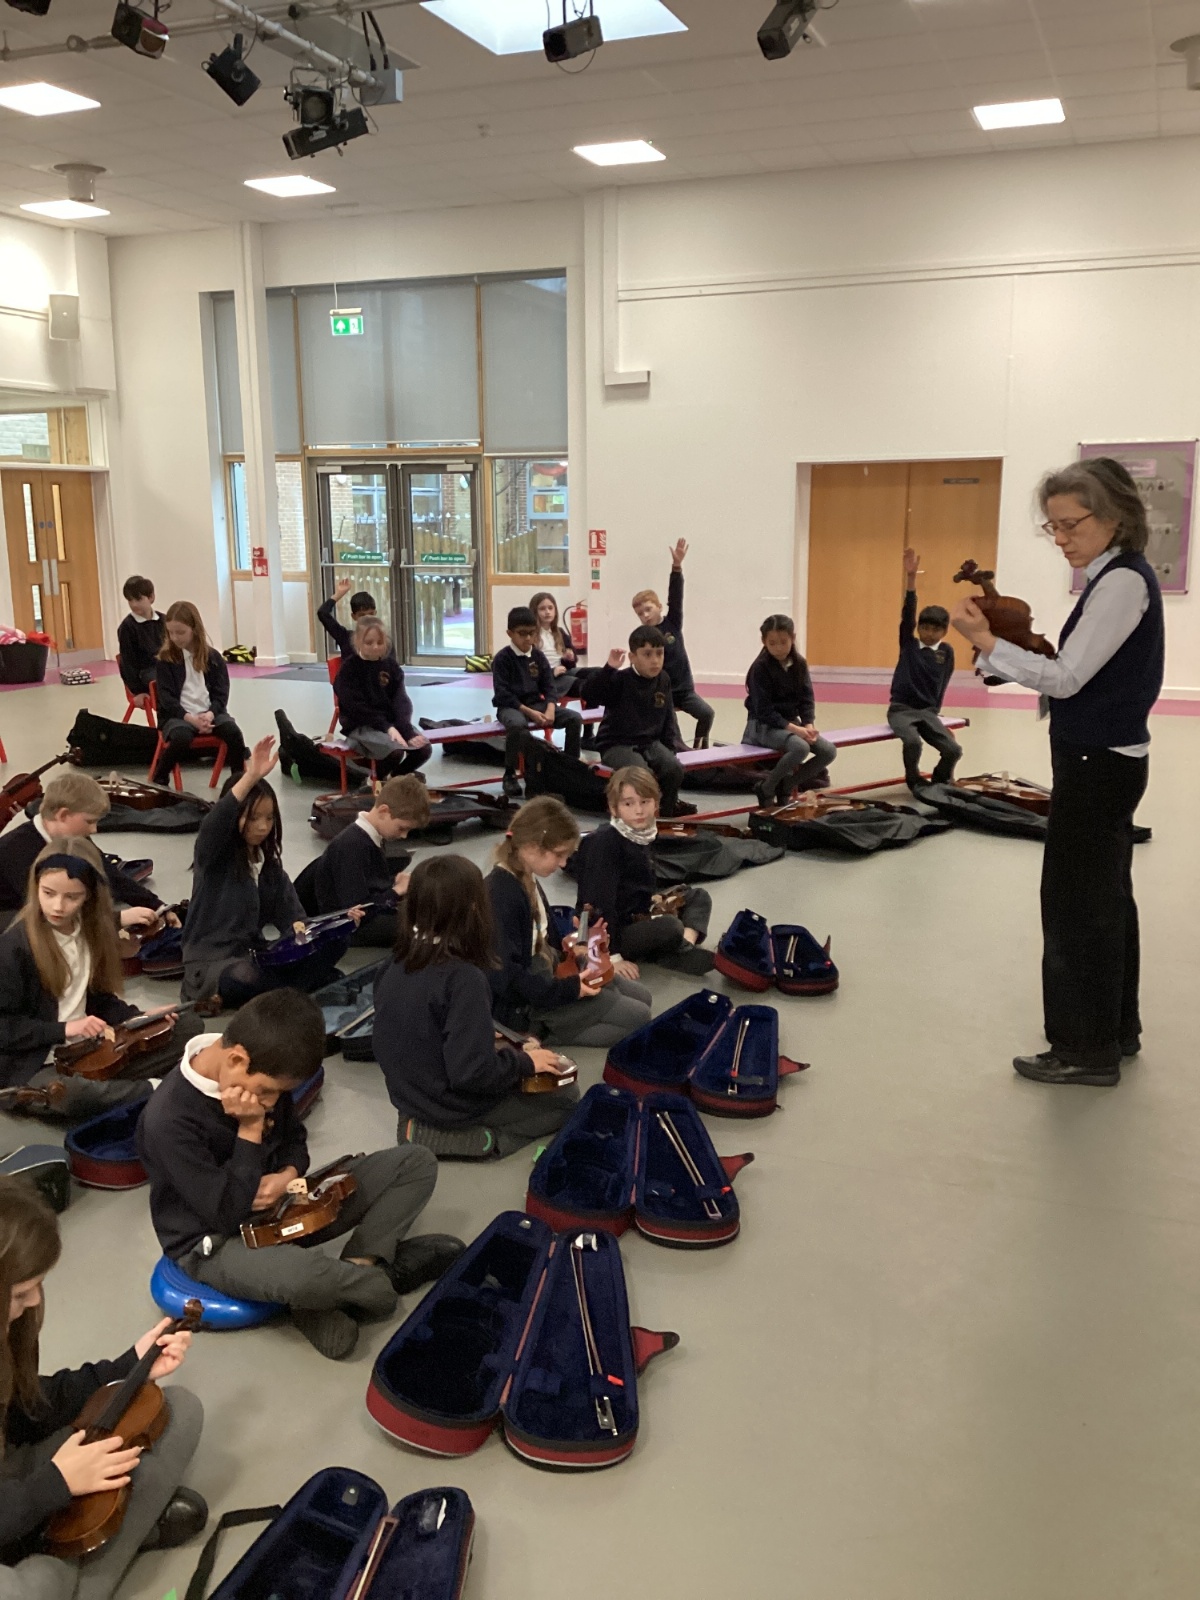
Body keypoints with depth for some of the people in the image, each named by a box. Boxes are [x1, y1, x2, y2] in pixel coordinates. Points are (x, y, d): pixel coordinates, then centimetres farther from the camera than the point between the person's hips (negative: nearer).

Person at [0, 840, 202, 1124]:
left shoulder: (92, 932, 2)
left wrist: (139, 1018, -4)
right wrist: (63, 1029, -21)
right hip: (32, 1065, -7)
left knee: (188, 1027, 0)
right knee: (72, 1094, -42)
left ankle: (104, 1085, -13)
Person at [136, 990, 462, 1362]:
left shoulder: (262, 1073, -8)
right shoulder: (169, 1119, -28)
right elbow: (228, 1215, -26)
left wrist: (288, 1175, -13)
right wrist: (249, 1130, -27)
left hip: (277, 1207, 7)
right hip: (214, 1243, -7)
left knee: (415, 1162, -1)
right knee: (301, 1275, -42)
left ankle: (358, 1267, -13)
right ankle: (380, 1275, -10)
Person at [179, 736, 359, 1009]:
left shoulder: (270, 865, 10)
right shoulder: (213, 856, -7)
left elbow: (292, 917, 0)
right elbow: (212, 826, -31)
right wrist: (251, 777, -42)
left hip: (254, 958, 6)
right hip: (211, 965, -6)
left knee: (336, 941, -13)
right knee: (246, 979, -41)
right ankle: (307, 984, -12)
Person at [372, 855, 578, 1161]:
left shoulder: (396, 967, -7)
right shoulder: (464, 978, -29)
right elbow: (473, 1072, -30)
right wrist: (525, 1062, -13)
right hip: (453, 1106, -7)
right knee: (565, 1098, 11)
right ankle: (479, 1139, -6)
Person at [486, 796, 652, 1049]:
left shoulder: (527, 880, 5)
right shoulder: (501, 895, -26)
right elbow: (506, 976, -29)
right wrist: (568, 990, -25)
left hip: (547, 974, 10)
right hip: (523, 1003, -10)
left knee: (641, 997, 15)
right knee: (637, 1017, -9)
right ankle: (545, 1033, -5)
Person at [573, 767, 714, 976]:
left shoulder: (646, 835, 2)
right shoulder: (604, 843, -23)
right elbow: (600, 902, -26)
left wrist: (654, 902, 2)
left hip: (639, 917, 10)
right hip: (612, 931, -9)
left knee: (699, 896, 11)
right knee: (670, 927, -32)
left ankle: (686, 946, -12)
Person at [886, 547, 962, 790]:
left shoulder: (947, 652, 6)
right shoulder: (908, 644, 3)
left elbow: (942, 684, 12)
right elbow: (908, 613, -9)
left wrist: (933, 711, 6)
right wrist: (911, 577, -20)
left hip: (928, 711, 2)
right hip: (901, 709, -2)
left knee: (954, 750, -17)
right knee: (912, 742, -32)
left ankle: (939, 782, 16)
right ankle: (914, 782, -1)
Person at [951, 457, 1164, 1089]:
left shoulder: (1123, 581, -18)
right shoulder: (1117, 578, 11)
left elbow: (1067, 678, -22)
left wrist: (986, 642, -22)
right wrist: (1001, 644, 2)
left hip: (1098, 764, -10)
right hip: (1107, 761, 10)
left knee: (1075, 905, -2)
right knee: (1106, 899, 18)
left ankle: (1086, 1049, 9)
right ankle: (1116, 1030, 31)